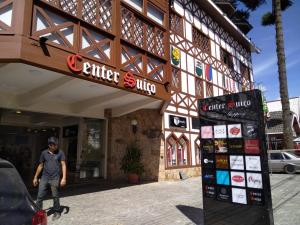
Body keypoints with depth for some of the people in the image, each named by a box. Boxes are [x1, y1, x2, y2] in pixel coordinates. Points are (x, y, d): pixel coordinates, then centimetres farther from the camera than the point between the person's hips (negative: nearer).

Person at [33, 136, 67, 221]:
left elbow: (63, 165, -5)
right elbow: (40, 166, 13)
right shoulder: (44, 153, 4)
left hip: (55, 179, -2)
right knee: (40, 196, 3)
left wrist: (64, 178, -13)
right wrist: (35, 177, 14)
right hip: (44, 178, 3)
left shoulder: (60, 153, -3)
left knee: (55, 196, 7)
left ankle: (57, 212, 24)